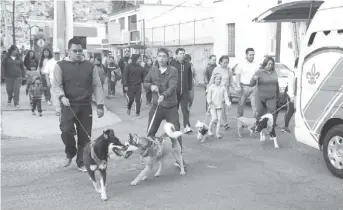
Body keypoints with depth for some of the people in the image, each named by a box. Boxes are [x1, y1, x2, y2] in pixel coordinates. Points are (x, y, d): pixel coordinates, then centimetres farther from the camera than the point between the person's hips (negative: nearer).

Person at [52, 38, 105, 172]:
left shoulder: (89, 66, 8)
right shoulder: (61, 66, 2)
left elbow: (97, 86, 8)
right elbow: (56, 85, -3)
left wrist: (100, 105, 2)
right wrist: (62, 97, -23)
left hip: (85, 106, 2)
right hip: (68, 106, -2)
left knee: (85, 135, 4)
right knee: (66, 130, -18)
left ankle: (81, 162, 20)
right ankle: (70, 153, 13)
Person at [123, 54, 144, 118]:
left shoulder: (140, 67, 6)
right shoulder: (128, 66, -7)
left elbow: (142, 76, 15)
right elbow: (125, 76, -9)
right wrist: (125, 85, -14)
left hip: (138, 86, 3)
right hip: (130, 86, -3)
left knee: (138, 100, 0)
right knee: (130, 99, 5)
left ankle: (138, 113, 10)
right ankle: (129, 108, 35)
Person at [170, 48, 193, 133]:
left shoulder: (187, 65, 8)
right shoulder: (172, 63, -3)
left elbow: (190, 77, 14)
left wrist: (190, 87, 7)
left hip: (185, 91, 2)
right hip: (174, 91, -2)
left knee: (185, 108, -3)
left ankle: (187, 126, -3)